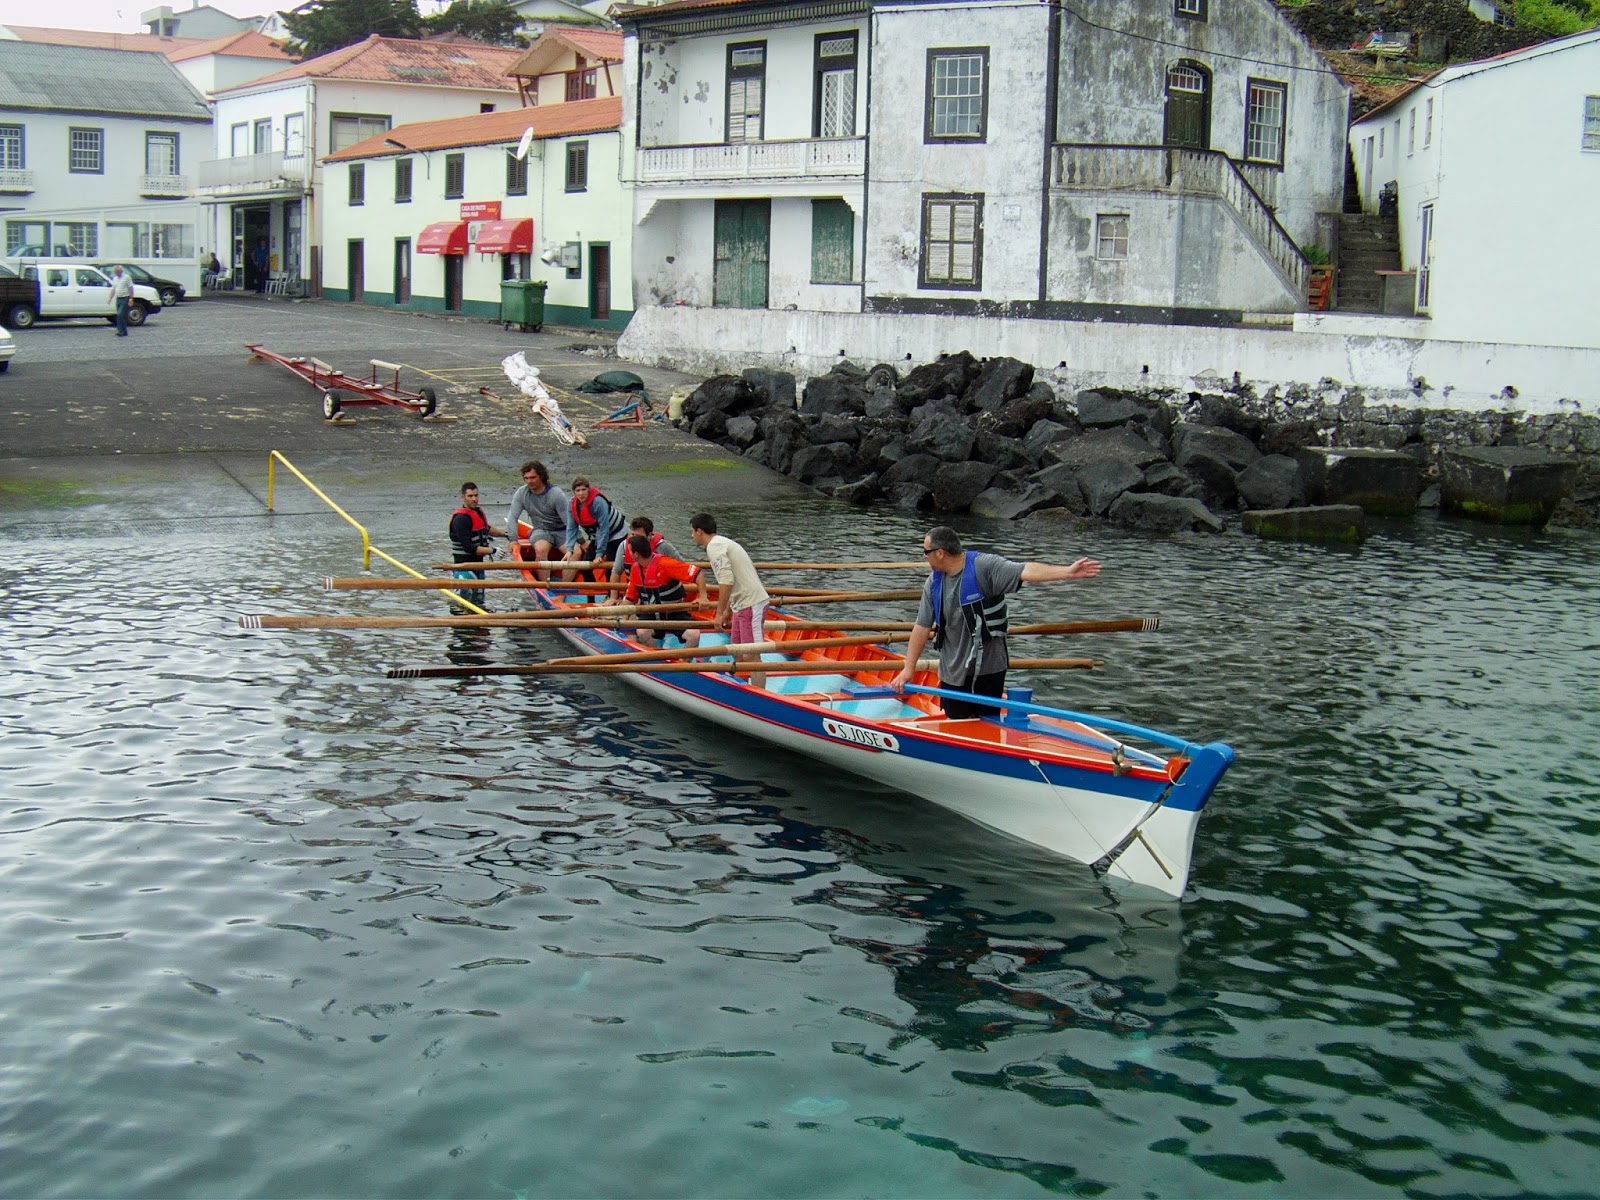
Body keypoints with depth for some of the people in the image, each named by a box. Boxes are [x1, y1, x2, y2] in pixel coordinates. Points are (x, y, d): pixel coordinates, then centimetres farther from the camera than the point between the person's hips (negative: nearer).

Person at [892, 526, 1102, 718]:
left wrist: (1068, 572, -38)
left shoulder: (984, 567, -14)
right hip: (952, 670, 5)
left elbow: (1025, 571, -25)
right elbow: (922, 627, 7)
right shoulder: (933, 583, 4)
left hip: (988, 668, -5)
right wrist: (909, 668, 4)